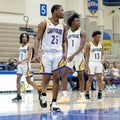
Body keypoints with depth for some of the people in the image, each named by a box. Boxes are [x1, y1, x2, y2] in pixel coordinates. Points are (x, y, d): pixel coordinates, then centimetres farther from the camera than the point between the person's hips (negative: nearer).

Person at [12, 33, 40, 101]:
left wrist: (22, 61, -31)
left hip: (26, 64, -7)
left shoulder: (29, 45, -8)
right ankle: (18, 96, -1)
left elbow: (29, 56, -18)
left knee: (29, 81, -2)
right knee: (18, 79, -4)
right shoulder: (21, 45, 13)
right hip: (20, 64, 7)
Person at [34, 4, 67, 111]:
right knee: (46, 78, 1)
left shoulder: (63, 25, 9)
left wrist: (65, 52, -2)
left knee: (56, 78, -4)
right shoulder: (44, 23, -3)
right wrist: (36, 53, -14)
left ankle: (54, 103, 1)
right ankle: (43, 95, 30)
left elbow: (64, 41, 14)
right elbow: (38, 39, -4)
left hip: (58, 54, 3)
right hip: (46, 54, -3)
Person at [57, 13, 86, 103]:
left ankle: (82, 96, 12)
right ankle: (65, 96, -2)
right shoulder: (67, 32, 8)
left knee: (80, 75, 3)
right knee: (64, 74, -6)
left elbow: (81, 46, -15)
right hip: (69, 55, 4)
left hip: (79, 55, -4)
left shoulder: (82, 33, -5)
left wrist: (73, 55, -25)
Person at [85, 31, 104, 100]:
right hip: (91, 63, -3)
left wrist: (102, 59, -11)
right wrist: (87, 66, -10)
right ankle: (87, 94, 6)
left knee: (100, 78, -5)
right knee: (90, 79, -2)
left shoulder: (101, 45, 8)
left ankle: (100, 93, 4)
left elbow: (102, 54, 11)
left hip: (99, 63, 3)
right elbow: (87, 56, -3)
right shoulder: (89, 45, -3)